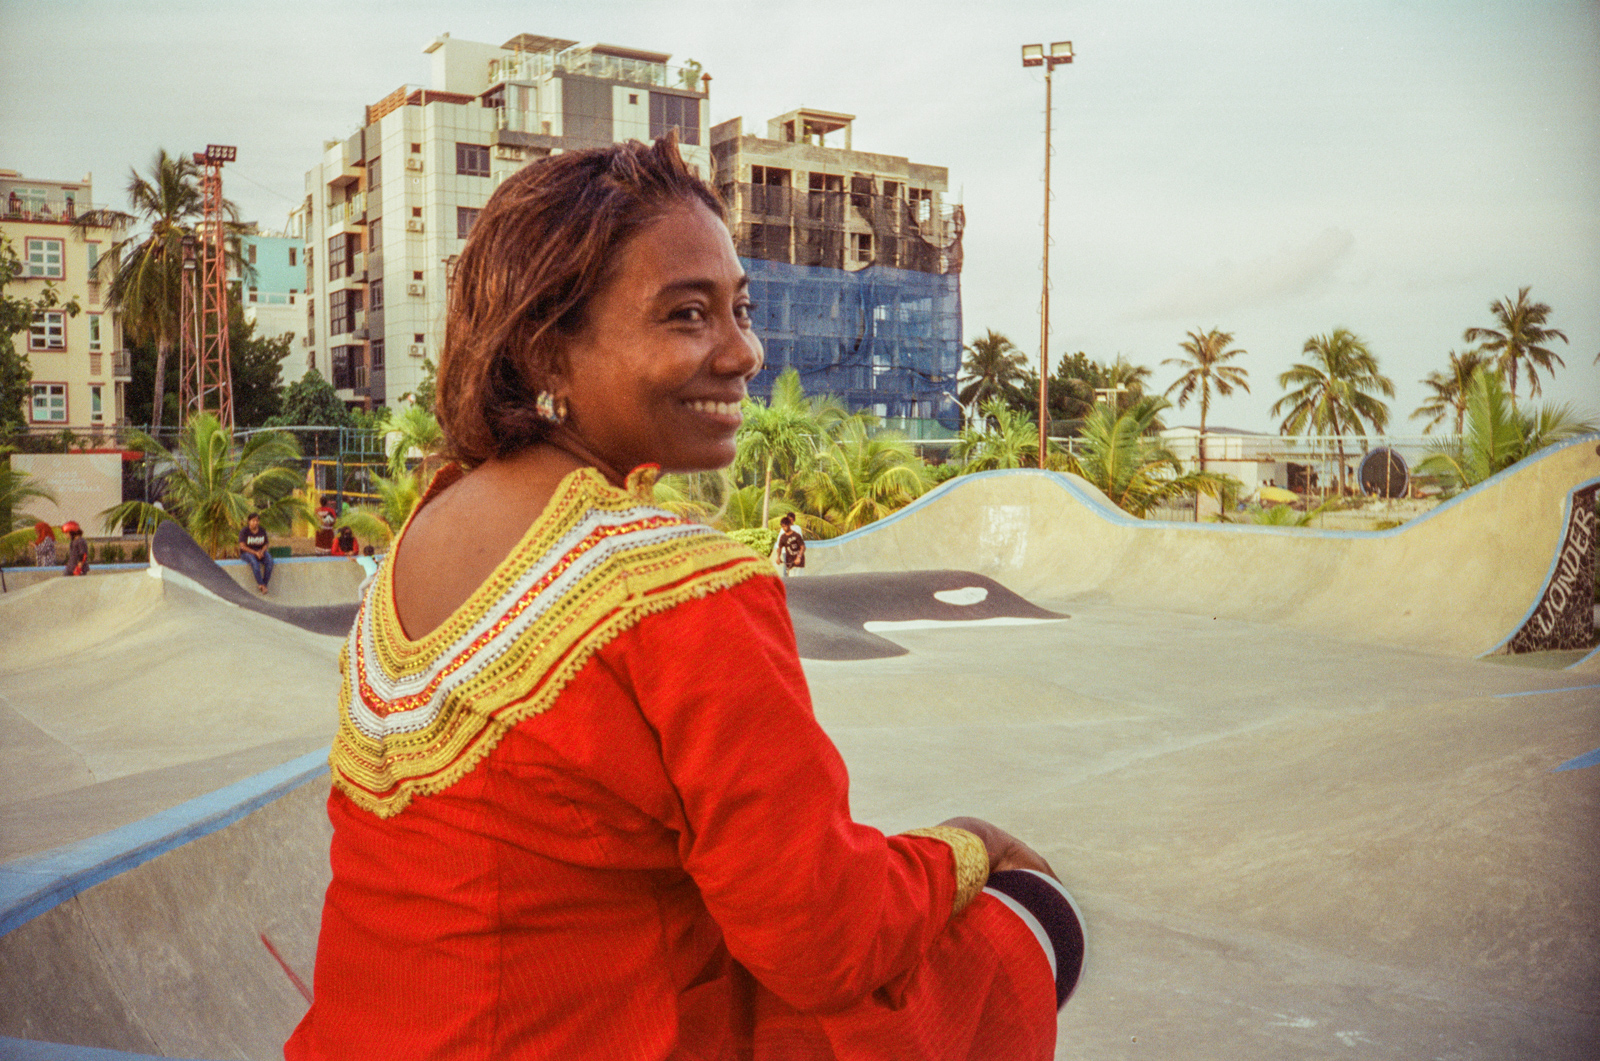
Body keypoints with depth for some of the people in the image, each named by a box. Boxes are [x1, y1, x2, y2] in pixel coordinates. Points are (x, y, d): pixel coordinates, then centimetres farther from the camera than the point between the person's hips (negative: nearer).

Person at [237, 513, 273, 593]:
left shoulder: (262, 531, 7)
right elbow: (242, 546, -12)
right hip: (246, 553, -4)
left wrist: (261, 552, -14)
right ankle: (261, 584, -39)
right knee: (254, 561, -38)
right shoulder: (244, 531, -6)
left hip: (260, 551, 4)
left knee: (269, 561, -28)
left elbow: (265, 544, 10)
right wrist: (255, 553, -21)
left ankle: (265, 583, -27)